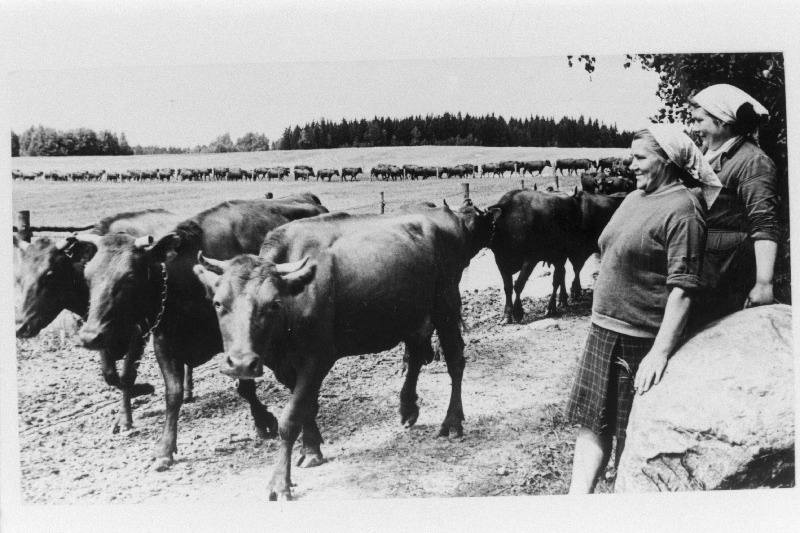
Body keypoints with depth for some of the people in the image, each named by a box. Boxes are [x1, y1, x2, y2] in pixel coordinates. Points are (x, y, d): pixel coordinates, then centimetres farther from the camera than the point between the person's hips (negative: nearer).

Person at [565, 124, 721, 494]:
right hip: (604, 329, 8)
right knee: (593, 422, 7)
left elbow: (682, 288, -20)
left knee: (633, 435, 5)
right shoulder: (634, 198, 12)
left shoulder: (682, 209, -14)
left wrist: (660, 352, -25)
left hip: (643, 339, -8)